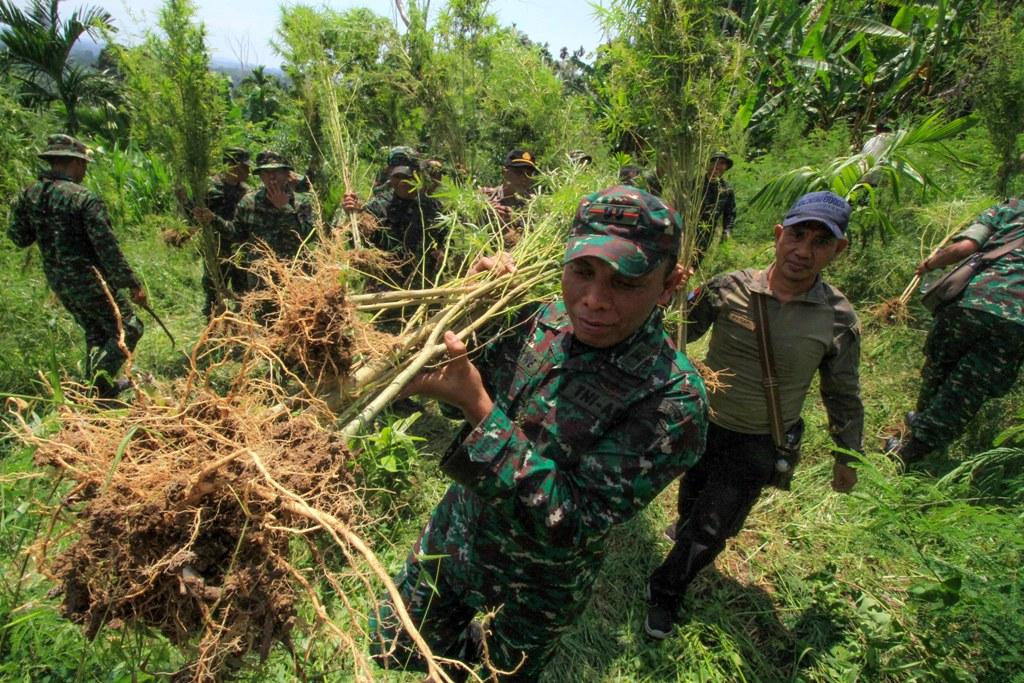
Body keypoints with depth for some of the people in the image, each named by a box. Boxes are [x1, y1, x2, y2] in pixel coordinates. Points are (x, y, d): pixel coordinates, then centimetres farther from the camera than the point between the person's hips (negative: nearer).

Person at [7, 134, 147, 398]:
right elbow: (108, 249, -21)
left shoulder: (29, 194, 1)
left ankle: (97, 386, 27)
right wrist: (133, 284, -17)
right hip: (89, 281, -8)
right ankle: (99, 383, -3)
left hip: (57, 281, 8)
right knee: (127, 330, 4)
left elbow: (17, 236, 9)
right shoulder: (84, 199, -19)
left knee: (95, 332, 21)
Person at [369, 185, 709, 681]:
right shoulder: (547, 320, -12)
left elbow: (571, 524, -31)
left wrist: (479, 408, -39)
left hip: (532, 595, -4)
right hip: (452, 537, 5)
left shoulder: (673, 400, -29)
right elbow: (471, 387, 0)